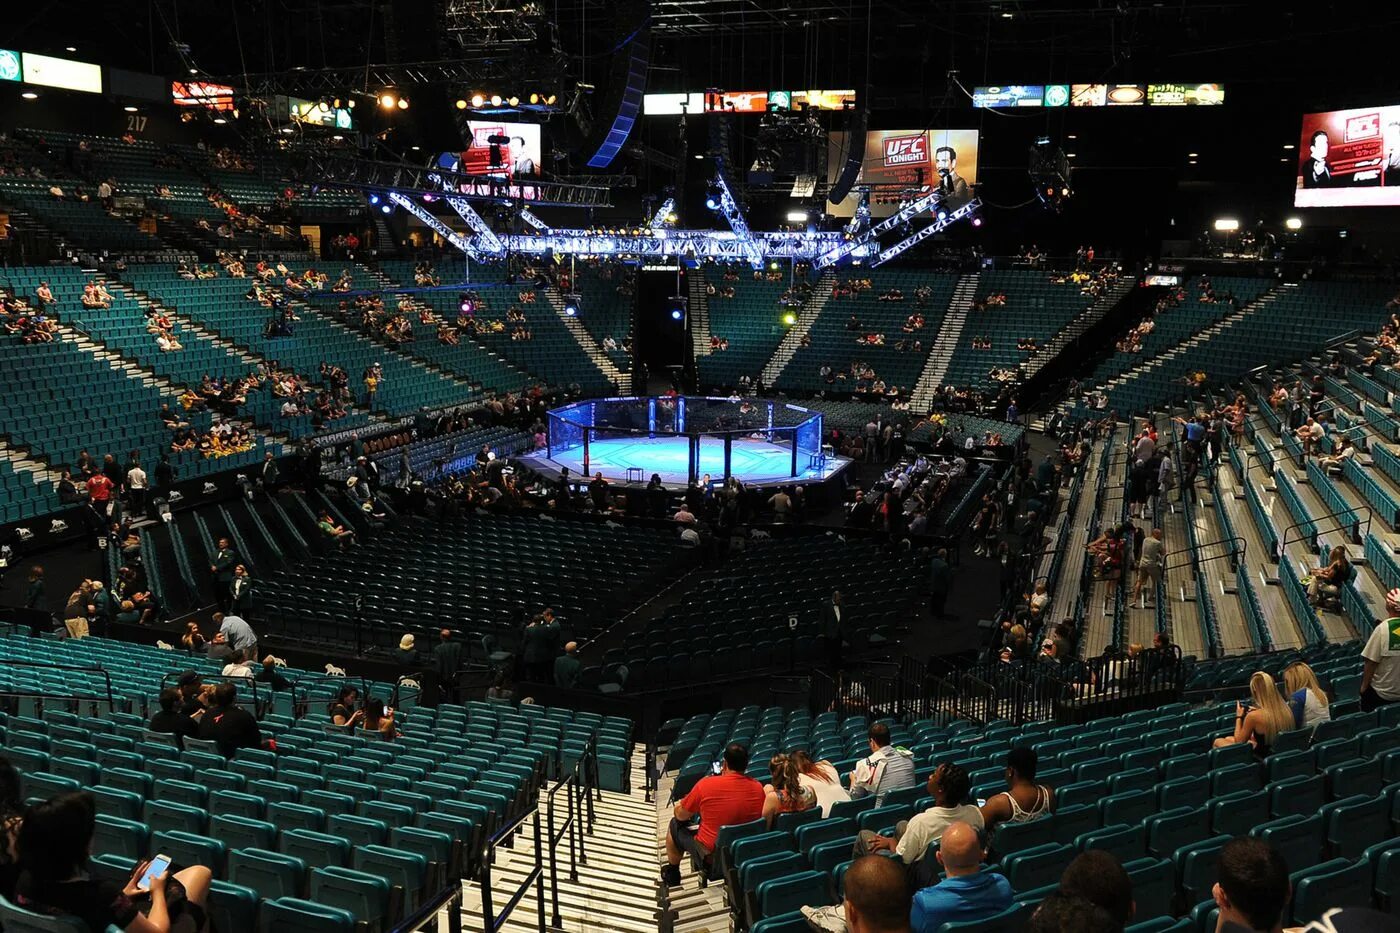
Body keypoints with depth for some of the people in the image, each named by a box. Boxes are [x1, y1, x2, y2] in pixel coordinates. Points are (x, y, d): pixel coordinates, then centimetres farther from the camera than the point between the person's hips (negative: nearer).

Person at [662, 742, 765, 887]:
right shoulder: (757, 787, -10)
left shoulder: (706, 784, -19)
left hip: (710, 856, -4)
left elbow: (680, 815, -5)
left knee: (675, 825, 20)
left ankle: (672, 874, 39)